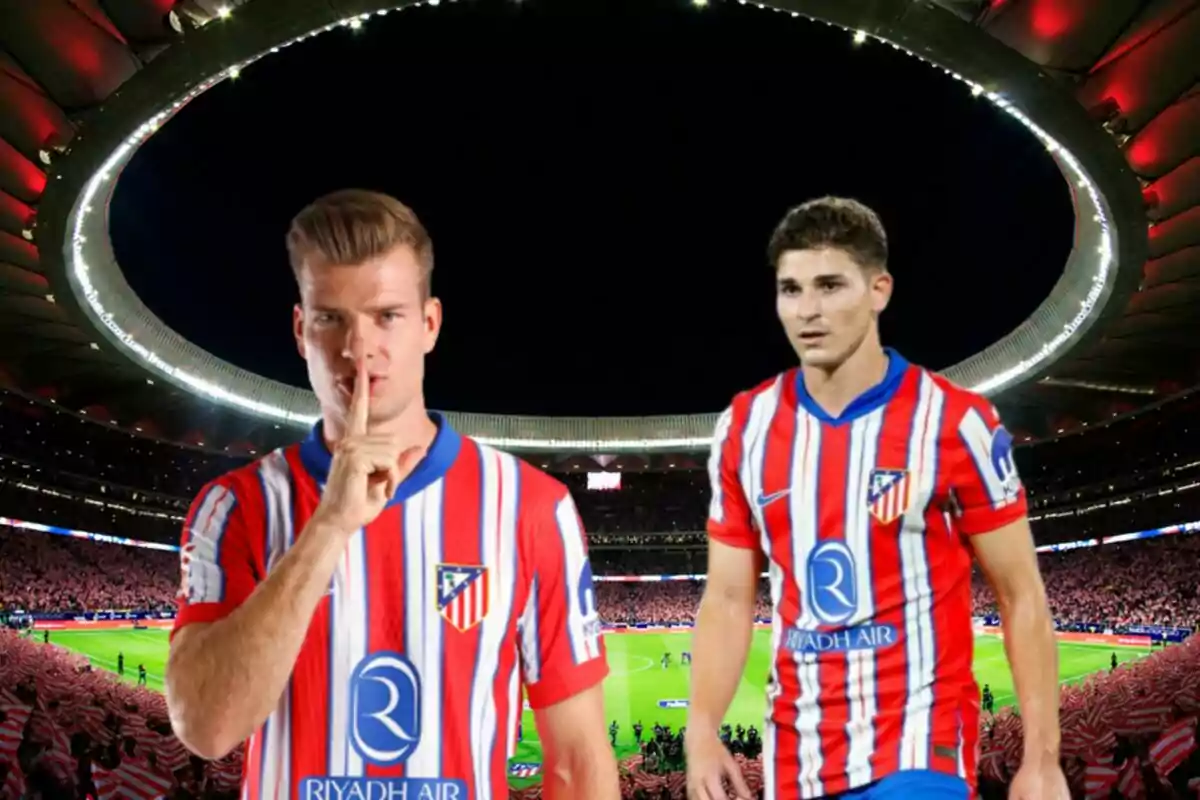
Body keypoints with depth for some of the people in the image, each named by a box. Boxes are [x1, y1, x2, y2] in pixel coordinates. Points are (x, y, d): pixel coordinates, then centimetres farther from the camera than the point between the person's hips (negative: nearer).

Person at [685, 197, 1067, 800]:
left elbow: (1021, 596, -4)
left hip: (919, 745, -3)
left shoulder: (955, 423, -10)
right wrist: (702, 733, -6)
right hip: (796, 752, 4)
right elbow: (728, 599, 4)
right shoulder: (744, 429, 0)